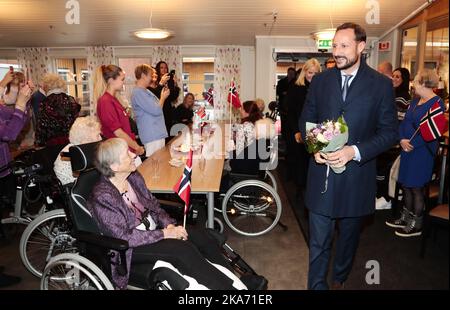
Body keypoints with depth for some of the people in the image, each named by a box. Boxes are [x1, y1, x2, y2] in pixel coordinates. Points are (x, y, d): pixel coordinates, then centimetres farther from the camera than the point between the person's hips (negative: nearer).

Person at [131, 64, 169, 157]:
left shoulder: (145, 91, 17)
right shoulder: (138, 92, -15)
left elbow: (156, 106, 22)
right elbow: (156, 110, -19)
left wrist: (163, 96, 10)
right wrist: (163, 97, -4)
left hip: (158, 133, 10)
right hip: (152, 136, -10)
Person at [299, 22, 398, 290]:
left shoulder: (381, 84, -4)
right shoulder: (320, 80, 4)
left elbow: (390, 132, -4)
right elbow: (306, 120, 10)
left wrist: (355, 151, -18)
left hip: (356, 175, 0)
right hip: (322, 173, 1)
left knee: (349, 237, 20)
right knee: (319, 242, 6)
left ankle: (339, 280, 45)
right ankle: (317, 285, 24)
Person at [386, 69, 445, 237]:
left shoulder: (437, 103, -11)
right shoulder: (415, 101, 13)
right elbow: (404, 122, 9)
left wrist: (412, 143, -17)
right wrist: (402, 140, -7)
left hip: (422, 152, -8)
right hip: (407, 149, 8)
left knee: (416, 187, 1)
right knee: (406, 185, 14)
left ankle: (416, 225, 16)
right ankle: (405, 218, 29)